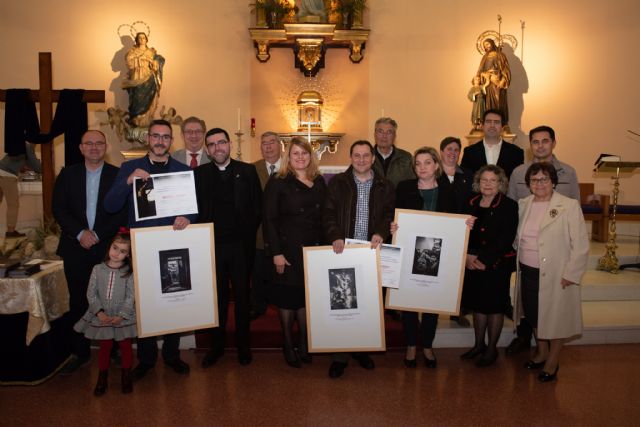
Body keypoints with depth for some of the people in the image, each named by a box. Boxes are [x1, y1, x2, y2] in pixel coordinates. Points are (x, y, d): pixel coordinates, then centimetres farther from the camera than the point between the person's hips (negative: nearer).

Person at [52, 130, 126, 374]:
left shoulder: (118, 175, 2)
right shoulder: (67, 174, 8)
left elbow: (123, 211, -4)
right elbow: (58, 208, 2)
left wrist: (97, 234, -11)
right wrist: (80, 233, -10)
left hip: (108, 247, -2)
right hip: (76, 248, 2)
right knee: (77, 302, 7)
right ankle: (79, 353, 20)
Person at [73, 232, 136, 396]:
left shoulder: (129, 272, -9)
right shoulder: (98, 269, -4)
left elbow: (131, 297, -11)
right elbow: (91, 293, -4)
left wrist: (121, 316, -19)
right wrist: (99, 312, -14)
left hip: (123, 317, -1)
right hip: (103, 317, 1)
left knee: (125, 346, 10)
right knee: (105, 346, 11)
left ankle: (126, 378, 26)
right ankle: (102, 379, 25)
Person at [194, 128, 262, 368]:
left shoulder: (247, 171, 1)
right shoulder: (199, 174, 3)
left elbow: (257, 207, 1)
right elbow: (195, 209, 2)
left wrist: (248, 234, -4)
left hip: (241, 245, 0)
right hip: (211, 245, 1)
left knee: (242, 296, 10)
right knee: (216, 297, 10)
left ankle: (243, 345, 24)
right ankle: (216, 345, 24)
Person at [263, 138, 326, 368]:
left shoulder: (319, 182, 8)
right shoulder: (277, 183, -7)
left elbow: (324, 217, 9)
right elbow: (269, 220, -10)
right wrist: (276, 253, -15)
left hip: (314, 249, 4)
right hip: (288, 249, -4)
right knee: (287, 297, 7)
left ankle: (304, 344, 27)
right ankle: (288, 345, 23)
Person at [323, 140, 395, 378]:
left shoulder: (385, 187, 10)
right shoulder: (337, 183, 7)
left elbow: (391, 215, 6)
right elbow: (328, 214, 1)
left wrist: (381, 233, -14)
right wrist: (335, 236, -15)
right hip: (343, 251, -1)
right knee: (341, 302, 0)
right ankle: (340, 355, 10)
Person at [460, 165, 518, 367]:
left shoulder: (509, 206, -6)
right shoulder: (471, 204, 6)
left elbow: (506, 239, -13)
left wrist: (484, 259, -18)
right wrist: (467, 255, -11)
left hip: (497, 264, -4)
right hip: (473, 264, 4)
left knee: (494, 305, 6)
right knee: (478, 303, 13)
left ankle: (492, 349, 21)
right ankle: (479, 345, 29)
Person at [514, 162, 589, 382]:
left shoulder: (569, 206, -12)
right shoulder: (523, 204, 5)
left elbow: (581, 245, -12)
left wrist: (571, 274, -14)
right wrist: (518, 261, 6)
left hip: (555, 275, -5)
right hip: (527, 272, 5)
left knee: (555, 316, 8)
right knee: (532, 314, 17)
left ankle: (553, 360, 29)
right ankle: (541, 351, 40)